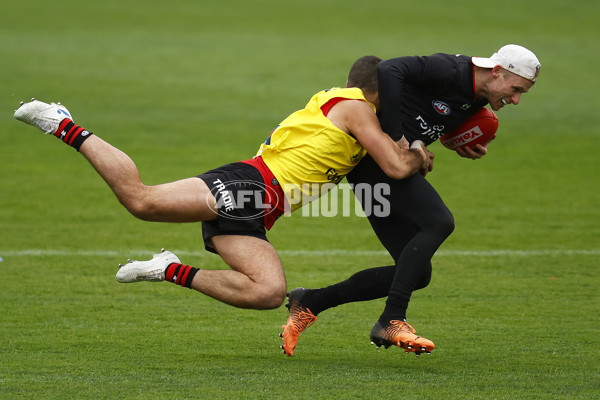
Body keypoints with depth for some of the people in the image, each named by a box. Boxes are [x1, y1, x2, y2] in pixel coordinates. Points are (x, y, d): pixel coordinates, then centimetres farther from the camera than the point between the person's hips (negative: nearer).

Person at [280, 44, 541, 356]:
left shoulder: (477, 101, 10)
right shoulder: (448, 70, -17)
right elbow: (389, 70, -28)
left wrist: (470, 148, 5)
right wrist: (394, 135, -29)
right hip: (371, 152, -10)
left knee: (417, 274, 2)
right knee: (439, 222, -24)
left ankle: (309, 302, 8)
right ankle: (392, 322, -24)